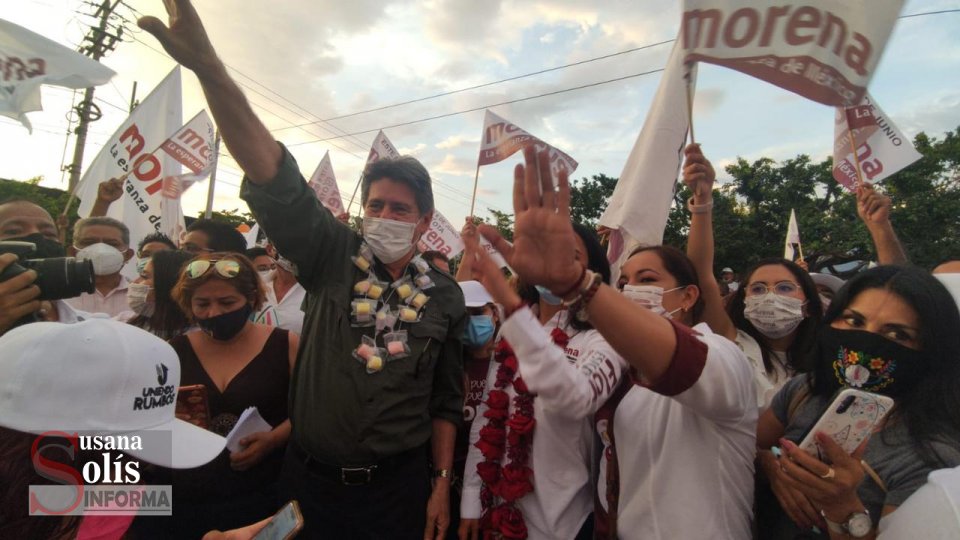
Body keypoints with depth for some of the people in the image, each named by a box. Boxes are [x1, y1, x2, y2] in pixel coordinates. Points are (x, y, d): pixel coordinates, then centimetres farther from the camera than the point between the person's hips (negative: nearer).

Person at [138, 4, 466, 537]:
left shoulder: (445, 297, -6)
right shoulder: (333, 259, -7)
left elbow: (447, 401, 0)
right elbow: (278, 183, -20)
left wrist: (441, 486, 1)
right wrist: (209, 67, -29)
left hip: (399, 486, 0)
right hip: (311, 480, 1)